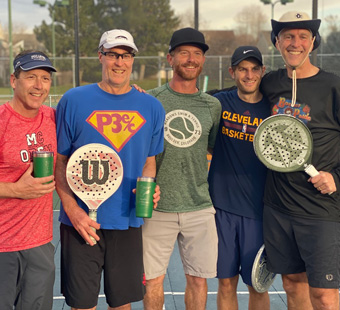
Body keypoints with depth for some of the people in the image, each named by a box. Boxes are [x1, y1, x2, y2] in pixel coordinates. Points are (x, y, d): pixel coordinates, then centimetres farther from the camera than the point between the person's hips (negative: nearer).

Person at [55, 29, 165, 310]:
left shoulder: (151, 107, 5)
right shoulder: (74, 101, -3)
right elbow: (58, 160, 0)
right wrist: (72, 209, -11)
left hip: (128, 222, 2)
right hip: (81, 223, -2)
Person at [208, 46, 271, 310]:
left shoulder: (274, 110, 0)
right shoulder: (219, 103, 1)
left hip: (258, 210, 0)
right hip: (221, 207, 1)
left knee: (258, 285, 6)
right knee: (226, 282, 8)